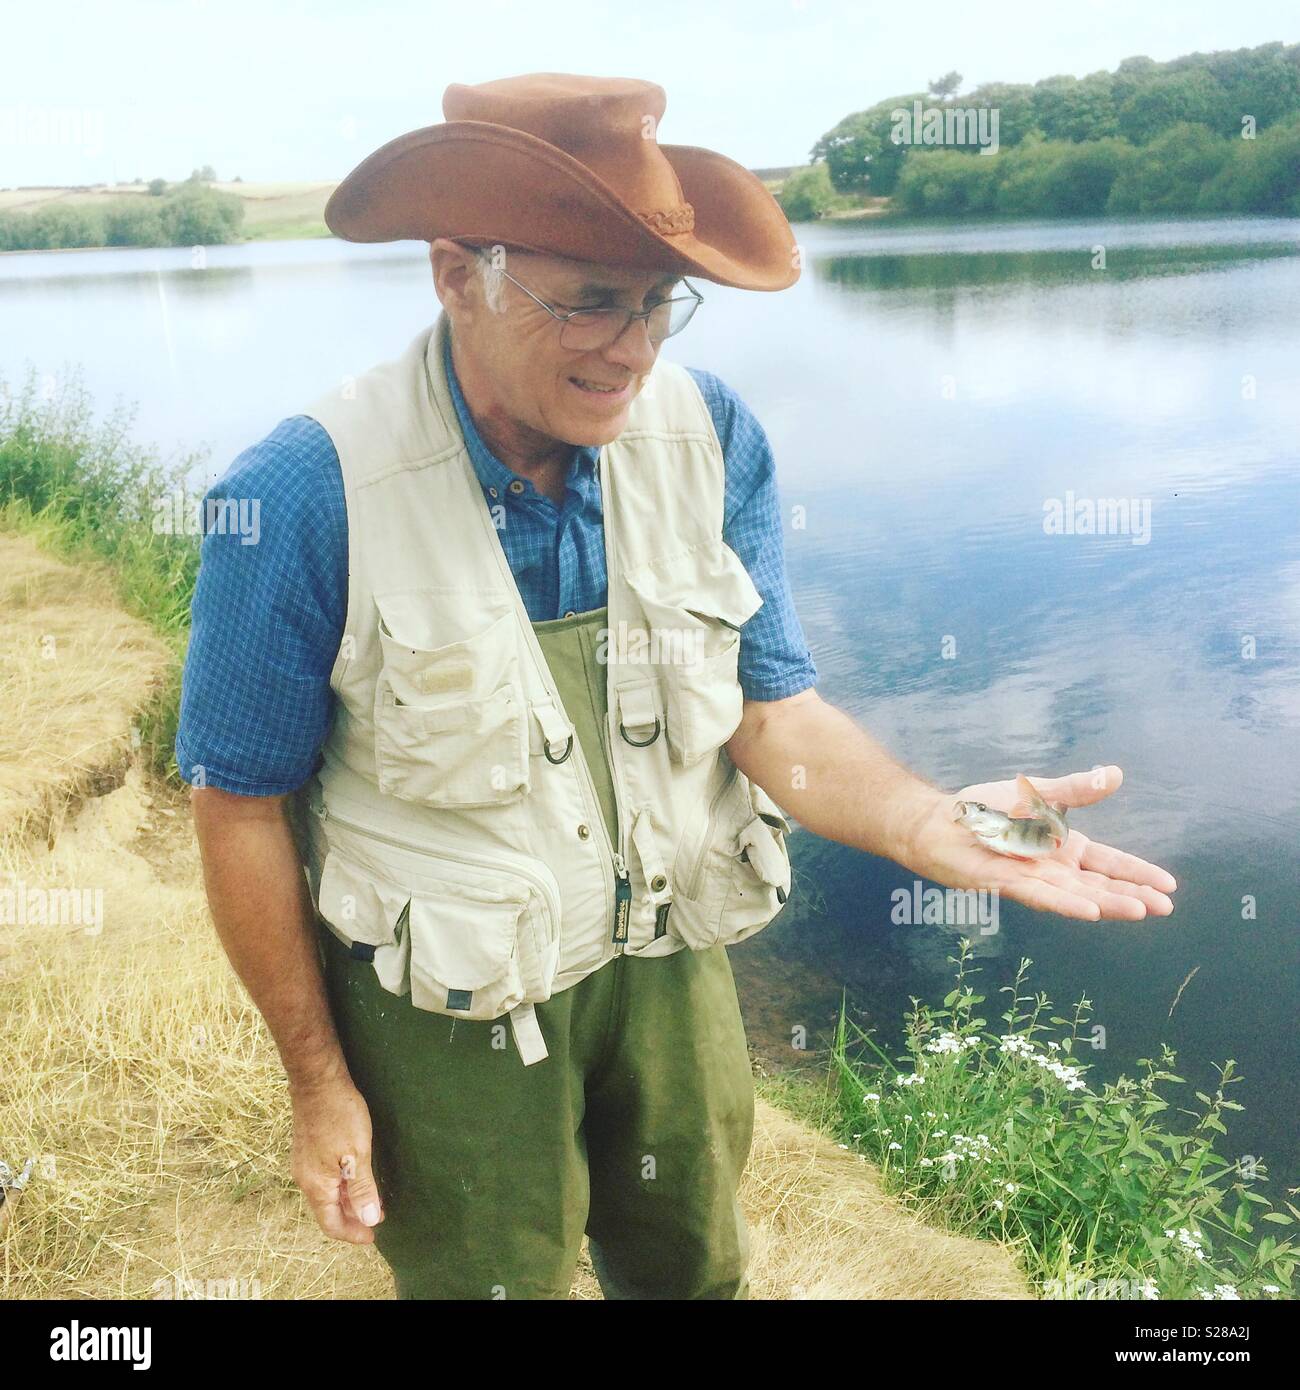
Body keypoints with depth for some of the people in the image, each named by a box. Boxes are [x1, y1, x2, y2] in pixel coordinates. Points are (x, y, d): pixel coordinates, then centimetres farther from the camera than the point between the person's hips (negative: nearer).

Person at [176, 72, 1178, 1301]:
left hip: (666, 959, 4)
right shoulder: (307, 499, -25)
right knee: (500, 1273, 22)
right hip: (447, 1006, -3)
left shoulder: (710, 438, -13)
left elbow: (773, 711, -11)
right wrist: (318, 1081, -6)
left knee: (697, 1265, 27)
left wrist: (930, 826, -32)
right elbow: (241, 810, -14)